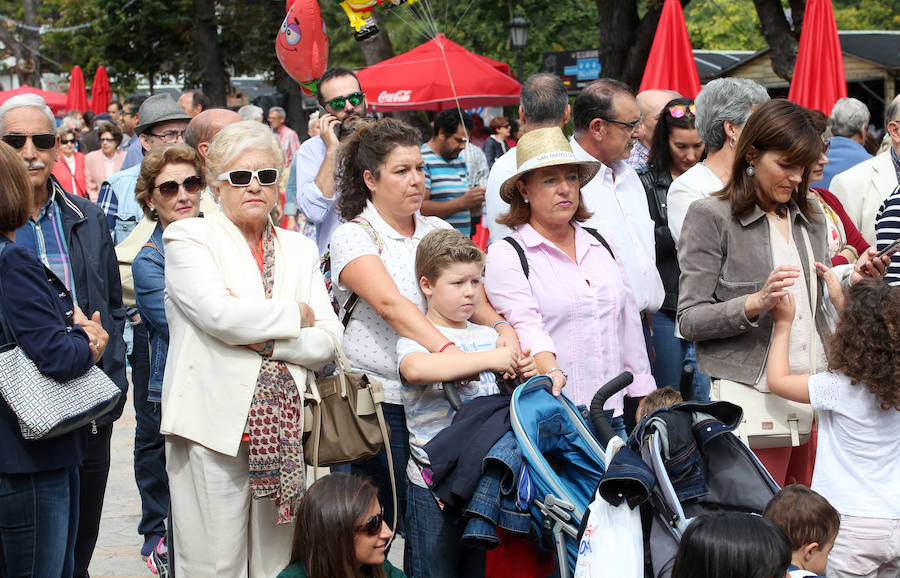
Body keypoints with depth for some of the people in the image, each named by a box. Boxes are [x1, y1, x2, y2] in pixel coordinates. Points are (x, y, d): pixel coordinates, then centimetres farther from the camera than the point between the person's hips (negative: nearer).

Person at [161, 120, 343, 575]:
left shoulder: (299, 249, 15)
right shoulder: (188, 237, 2)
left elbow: (328, 340, 5)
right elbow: (219, 314, -15)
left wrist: (264, 338, -10)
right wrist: (296, 314, -3)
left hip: (283, 431, 4)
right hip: (213, 424, -4)